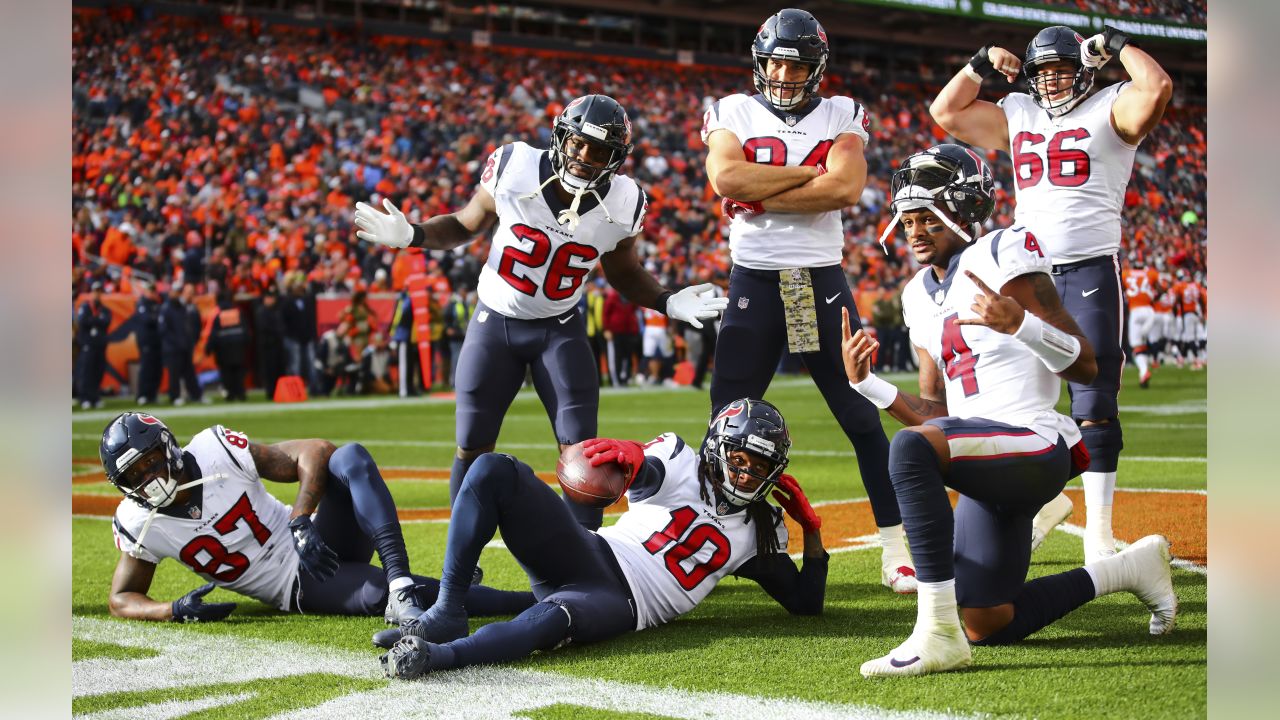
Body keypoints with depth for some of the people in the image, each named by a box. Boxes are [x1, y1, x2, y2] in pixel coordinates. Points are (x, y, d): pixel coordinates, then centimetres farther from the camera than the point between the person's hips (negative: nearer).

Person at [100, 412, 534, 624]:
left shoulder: (214, 450, -10)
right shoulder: (139, 524, -7)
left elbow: (316, 452, -9)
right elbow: (123, 599, 4)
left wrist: (301, 523, -22)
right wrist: (174, 611, -18)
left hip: (315, 546, 1)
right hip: (300, 589, -1)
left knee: (350, 459, -29)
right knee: (378, 594, -32)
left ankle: (401, 588, -42)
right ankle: (528, 604, -30)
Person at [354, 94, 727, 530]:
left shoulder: (622, 204, -12)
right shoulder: (514, 167, -18)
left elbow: (624, 272, 8)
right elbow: (465, 226, -1)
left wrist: (668, 303, -9)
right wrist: (410, 236, -17)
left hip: (560, 329, 1)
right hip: (495, 320, 0)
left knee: (580, 449, -8)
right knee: (472, 448, 3)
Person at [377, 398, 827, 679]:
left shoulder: (760, 533, 18)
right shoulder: (683, 464, 13)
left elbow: (806, 603, 21)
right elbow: (649, 474, -12)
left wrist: (811, 530, 9)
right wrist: (632, 458, -39)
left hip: (622, 603, -2)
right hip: (589, 553, 2)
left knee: (552, 619, -41)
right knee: (493, 471, -22)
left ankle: (434, 656, -55)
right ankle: (447, 615, -27)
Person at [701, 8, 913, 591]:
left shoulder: (842, 116, 5)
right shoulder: (732, 113, 6)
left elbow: (846, 188, -14)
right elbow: (726, 178, -15)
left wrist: (759, 196, -14)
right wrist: (810, 172, -11)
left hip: (821, 280, 0)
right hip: (754, 281, 0)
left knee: (862, 416, 0)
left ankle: (897, 547, 6)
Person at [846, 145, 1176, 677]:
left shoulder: (1001, 257, -7)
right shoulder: (920, 296, 17)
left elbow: (1085, 367, -11)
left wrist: (1019, 324, -26)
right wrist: (865, 384, 7)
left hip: (1033, 444, -9)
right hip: (989, 472, 9)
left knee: (910, 448, -37)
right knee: (987, 628, 15)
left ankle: (937, 633, -36)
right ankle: (1130, 568, 33)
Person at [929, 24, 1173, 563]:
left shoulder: (1110, 109, 0)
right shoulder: (1016, 115, 16)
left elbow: (1158, 88, -20)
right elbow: (945, 112, 20)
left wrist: (1117, 44, -7)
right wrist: (983, 64, 11)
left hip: (1091, 272, -5)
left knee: (1094, 407, -7)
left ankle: (1098, 531, -2)